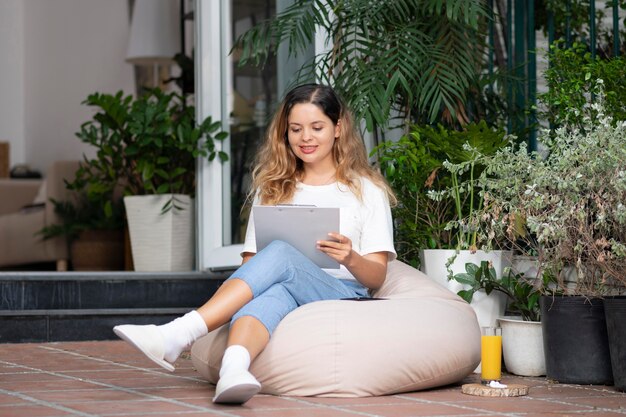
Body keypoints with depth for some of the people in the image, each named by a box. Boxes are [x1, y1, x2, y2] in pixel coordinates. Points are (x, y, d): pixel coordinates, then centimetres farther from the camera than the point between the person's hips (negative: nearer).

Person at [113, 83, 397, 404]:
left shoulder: (366, 190, 14)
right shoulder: (272, 189, 24)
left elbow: (376, 277, 7)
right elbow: (252, 258, 15)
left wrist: (351, 259, -16)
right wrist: (238, 286, -9)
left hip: (343, 298, -2)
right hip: (285, 296, 2)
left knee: (280, 254, -34)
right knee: (274, 293, -38)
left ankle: (177, 336, -49)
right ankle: (233, 372, -68)